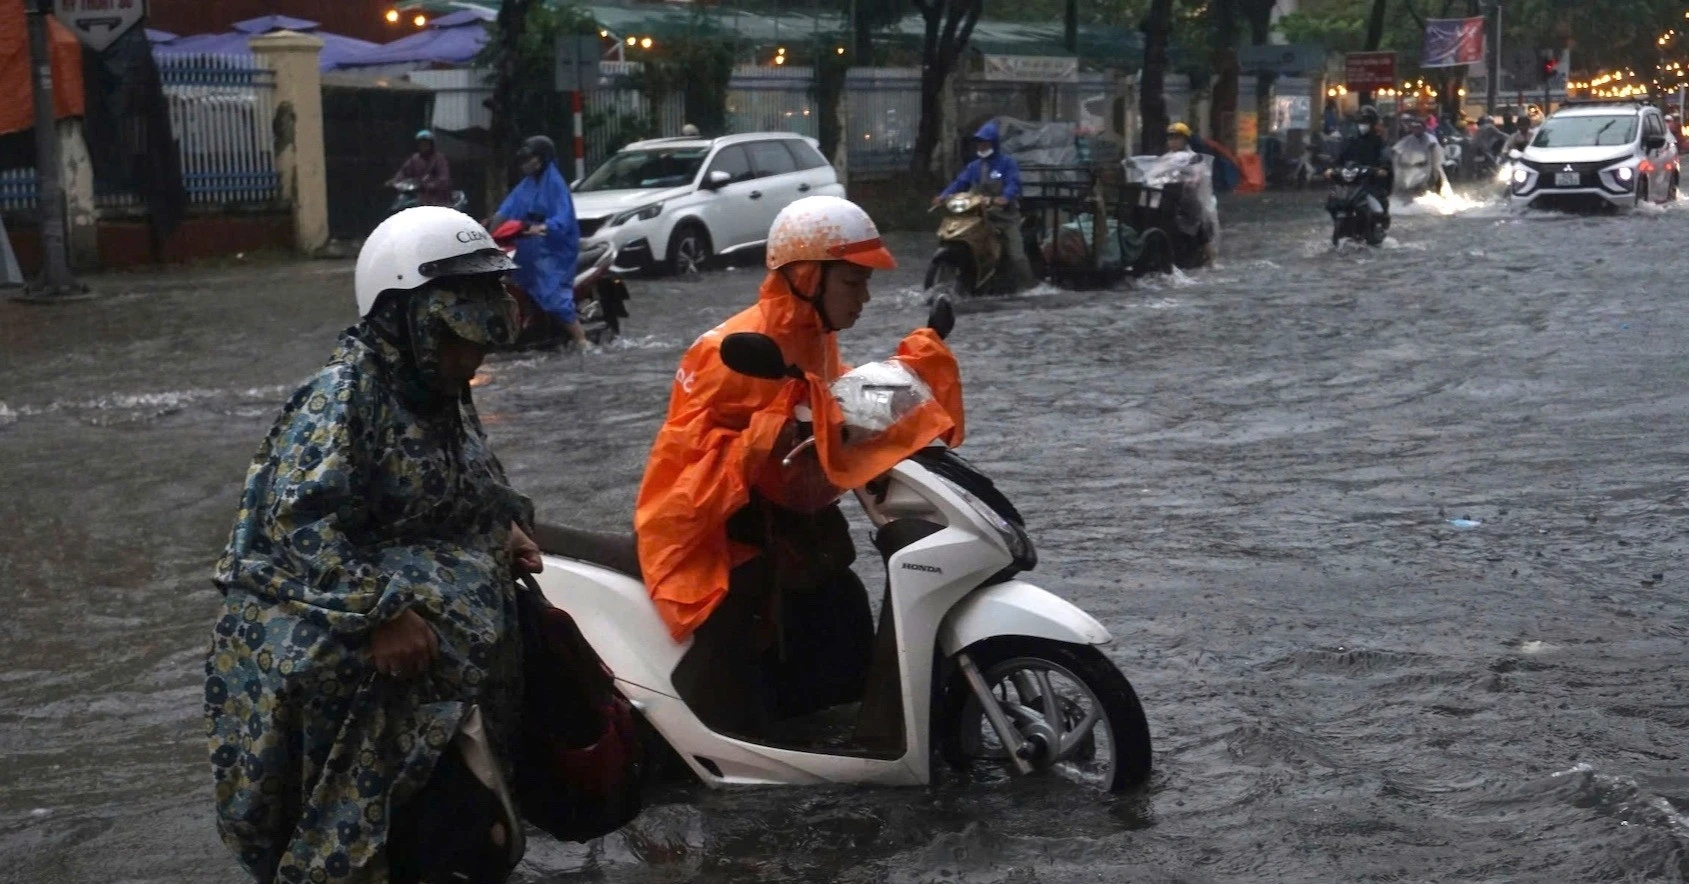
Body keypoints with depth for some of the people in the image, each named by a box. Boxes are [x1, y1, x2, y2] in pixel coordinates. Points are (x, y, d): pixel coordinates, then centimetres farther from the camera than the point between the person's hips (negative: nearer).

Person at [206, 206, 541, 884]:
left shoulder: (444, 393, 10)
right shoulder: (343, 395, -17)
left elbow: (472, 478, 27)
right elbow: (299, 521, -26)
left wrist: (505, 523, 6)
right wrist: (381, 611, -32)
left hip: (428, 598, 9)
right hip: (324, 639, -8)